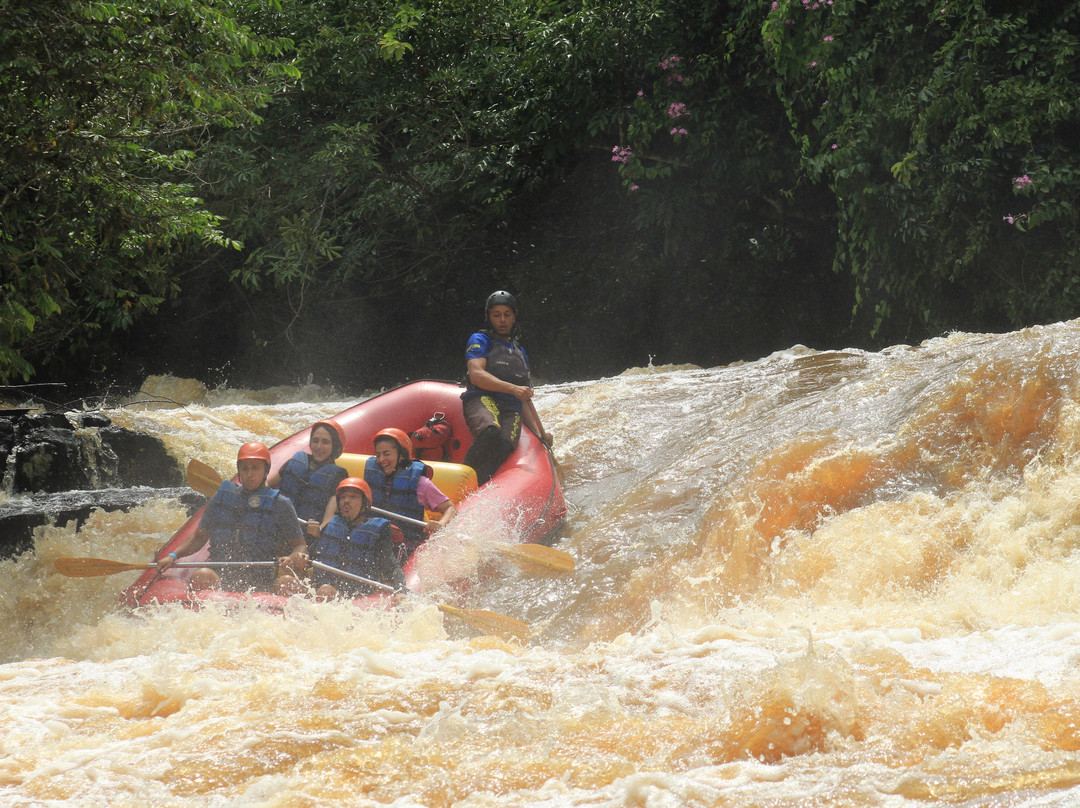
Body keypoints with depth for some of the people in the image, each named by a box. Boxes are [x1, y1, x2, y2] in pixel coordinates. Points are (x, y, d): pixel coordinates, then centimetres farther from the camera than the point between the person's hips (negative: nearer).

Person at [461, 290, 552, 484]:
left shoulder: (520, 353, 33)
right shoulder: (480, 341, 14)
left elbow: (525, 400, 34)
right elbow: (476, 375, -6)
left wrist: (540, 432, 21)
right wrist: (512, 389, -19)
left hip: (511, 412, 4)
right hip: (482, 401, -4)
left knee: (504, 446, -32)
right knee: (491, 432, -40)